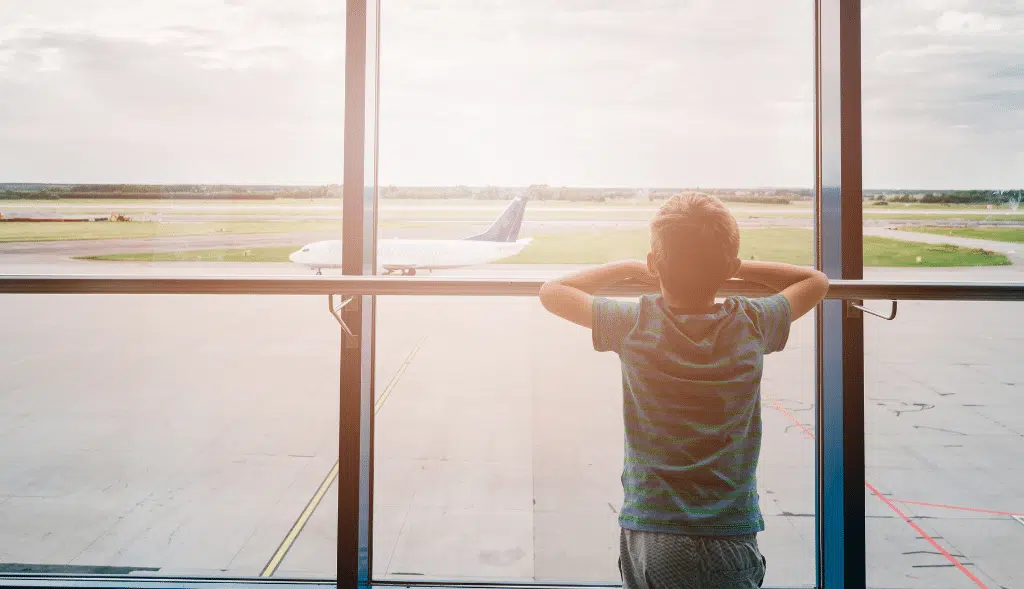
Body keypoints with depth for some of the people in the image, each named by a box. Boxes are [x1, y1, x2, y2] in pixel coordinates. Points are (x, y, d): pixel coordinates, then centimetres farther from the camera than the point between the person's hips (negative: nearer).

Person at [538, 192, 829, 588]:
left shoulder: (634, 324, -12)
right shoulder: (751, 324, -8)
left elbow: (551, 291, 5)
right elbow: (817, 281, 13)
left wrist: (629, 268, 12)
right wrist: (730, 267, 12)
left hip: (649, 534, 0)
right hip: (733, 538, 1)